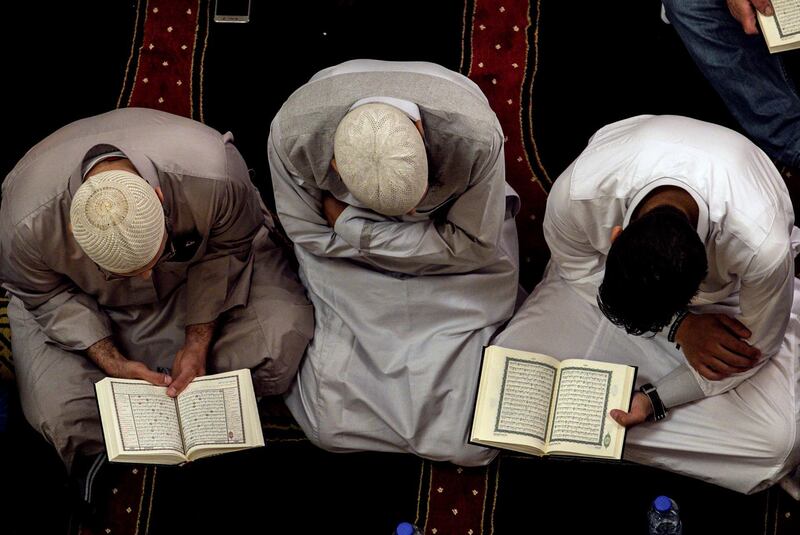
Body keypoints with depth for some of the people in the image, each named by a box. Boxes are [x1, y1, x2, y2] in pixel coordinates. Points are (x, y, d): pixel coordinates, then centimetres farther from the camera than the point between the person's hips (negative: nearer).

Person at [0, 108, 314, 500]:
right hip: (92, 301, 0)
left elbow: (227, 248, -19)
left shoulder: (214, 176, -41)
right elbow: (46, 295, -17)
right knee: (55, 407, -20)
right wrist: (110, 362, -27)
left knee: (284, 335, -23)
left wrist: (197, 345, -22)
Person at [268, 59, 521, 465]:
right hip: (351, 271, 1)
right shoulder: (292, 134, -32)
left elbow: (474, 245, -19)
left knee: (460, 440, -9)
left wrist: (352, 226, -23)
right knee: (332, 426, -4)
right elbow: (310, 235, -13)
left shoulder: (476, 137, -36)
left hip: (454, 269, -1)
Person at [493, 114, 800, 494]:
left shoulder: (762, 246, -43)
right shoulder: (575, 195, -40)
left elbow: (754, 347, -22)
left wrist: (654, 400, -26)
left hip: (721, 298, 0)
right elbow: (578, 271, -15)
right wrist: (678, 326, -25)